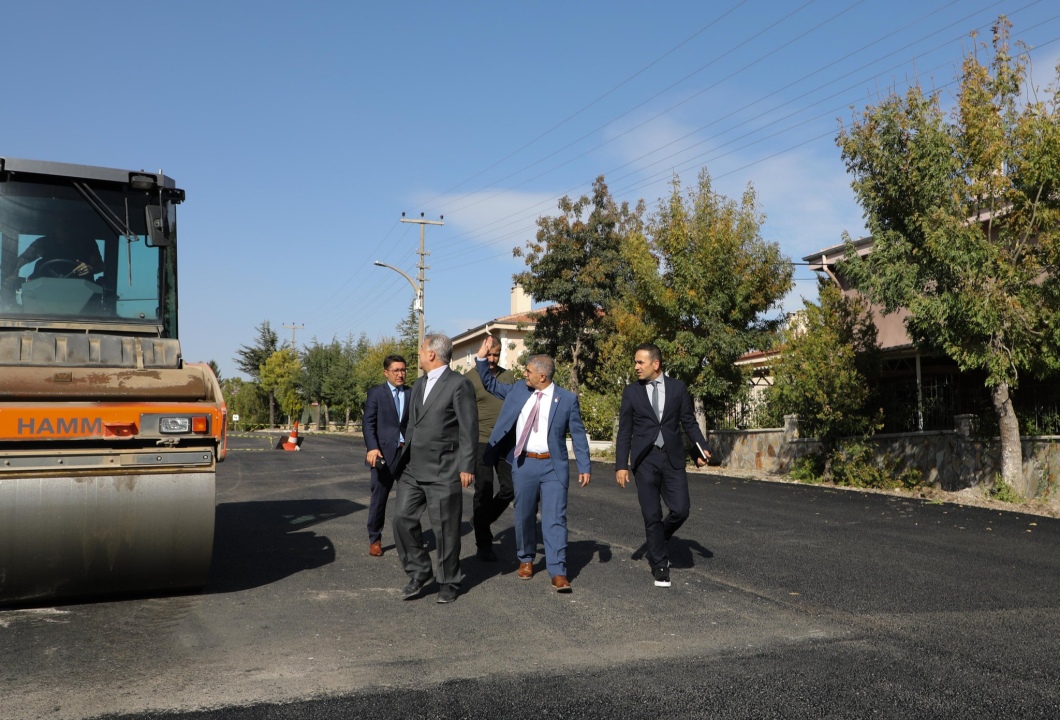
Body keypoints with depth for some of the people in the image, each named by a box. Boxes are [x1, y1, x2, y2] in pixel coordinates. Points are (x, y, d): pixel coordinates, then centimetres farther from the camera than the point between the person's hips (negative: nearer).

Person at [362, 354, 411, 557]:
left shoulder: (412, 394, 9)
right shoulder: (375, 393, 3)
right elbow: (368, 423, -4)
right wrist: (372, 448, -18)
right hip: (384, 452, -2)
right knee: (379, 497, 4)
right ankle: (375, 539, 16)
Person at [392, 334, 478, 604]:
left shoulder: (459, 384, -9)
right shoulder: (419, 385, 16)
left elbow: (469, 428, -12)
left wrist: (467, 467, -15)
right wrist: (403, 459, 19)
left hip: (443, 470, -7)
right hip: (413, 469, 7)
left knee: (445, 528, 1)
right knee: (403, 518, 0)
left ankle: (449, 582, 17)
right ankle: (419, 572, 15)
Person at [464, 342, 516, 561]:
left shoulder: (508, 376, 9)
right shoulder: (470, 377, -4)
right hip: (481, 442, -4)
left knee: (511, 488, 4)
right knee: (484, 492, 1)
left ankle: (481, 520, 29)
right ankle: (484, 545, 14)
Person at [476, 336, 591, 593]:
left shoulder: (567, 399, -4)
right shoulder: (518, 391, 7)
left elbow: (578, 434, -1)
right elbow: (491, 384, 20)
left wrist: (585, 467, -6)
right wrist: (482, 357, 8)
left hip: (553, 466, -4)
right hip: (523, 464, 4)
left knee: (555, 518, -7)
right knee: (524, 516, 12)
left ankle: (558, 573, -8)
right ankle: (526, 560, 32)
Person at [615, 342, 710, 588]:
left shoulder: (678, 387, 4)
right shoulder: (631, 391, 3)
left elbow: (689, 422, 7)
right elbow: (624, 431, 3)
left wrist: (701, 449, -8)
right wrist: (621, 465, -3)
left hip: (672, 458, 1)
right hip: (644, 460, -1)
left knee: (680, 510, -5)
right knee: (652, 515, 1)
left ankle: (658, 539, 27)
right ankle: (659, 565, 16)